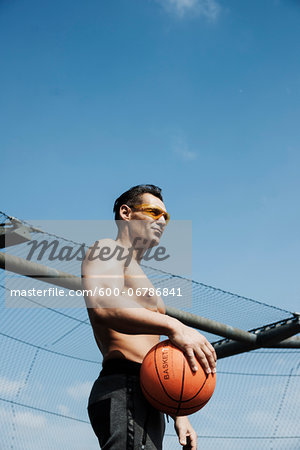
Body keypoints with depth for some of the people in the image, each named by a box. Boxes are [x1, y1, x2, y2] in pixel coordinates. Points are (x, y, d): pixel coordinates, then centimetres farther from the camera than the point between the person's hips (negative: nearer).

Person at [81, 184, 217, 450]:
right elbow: (102, 304, -22)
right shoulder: (109, 249, 2)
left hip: (147, 398, 10)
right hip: (124, 390, -10)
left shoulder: (139, 277, 31)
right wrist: (173, 326, -31)